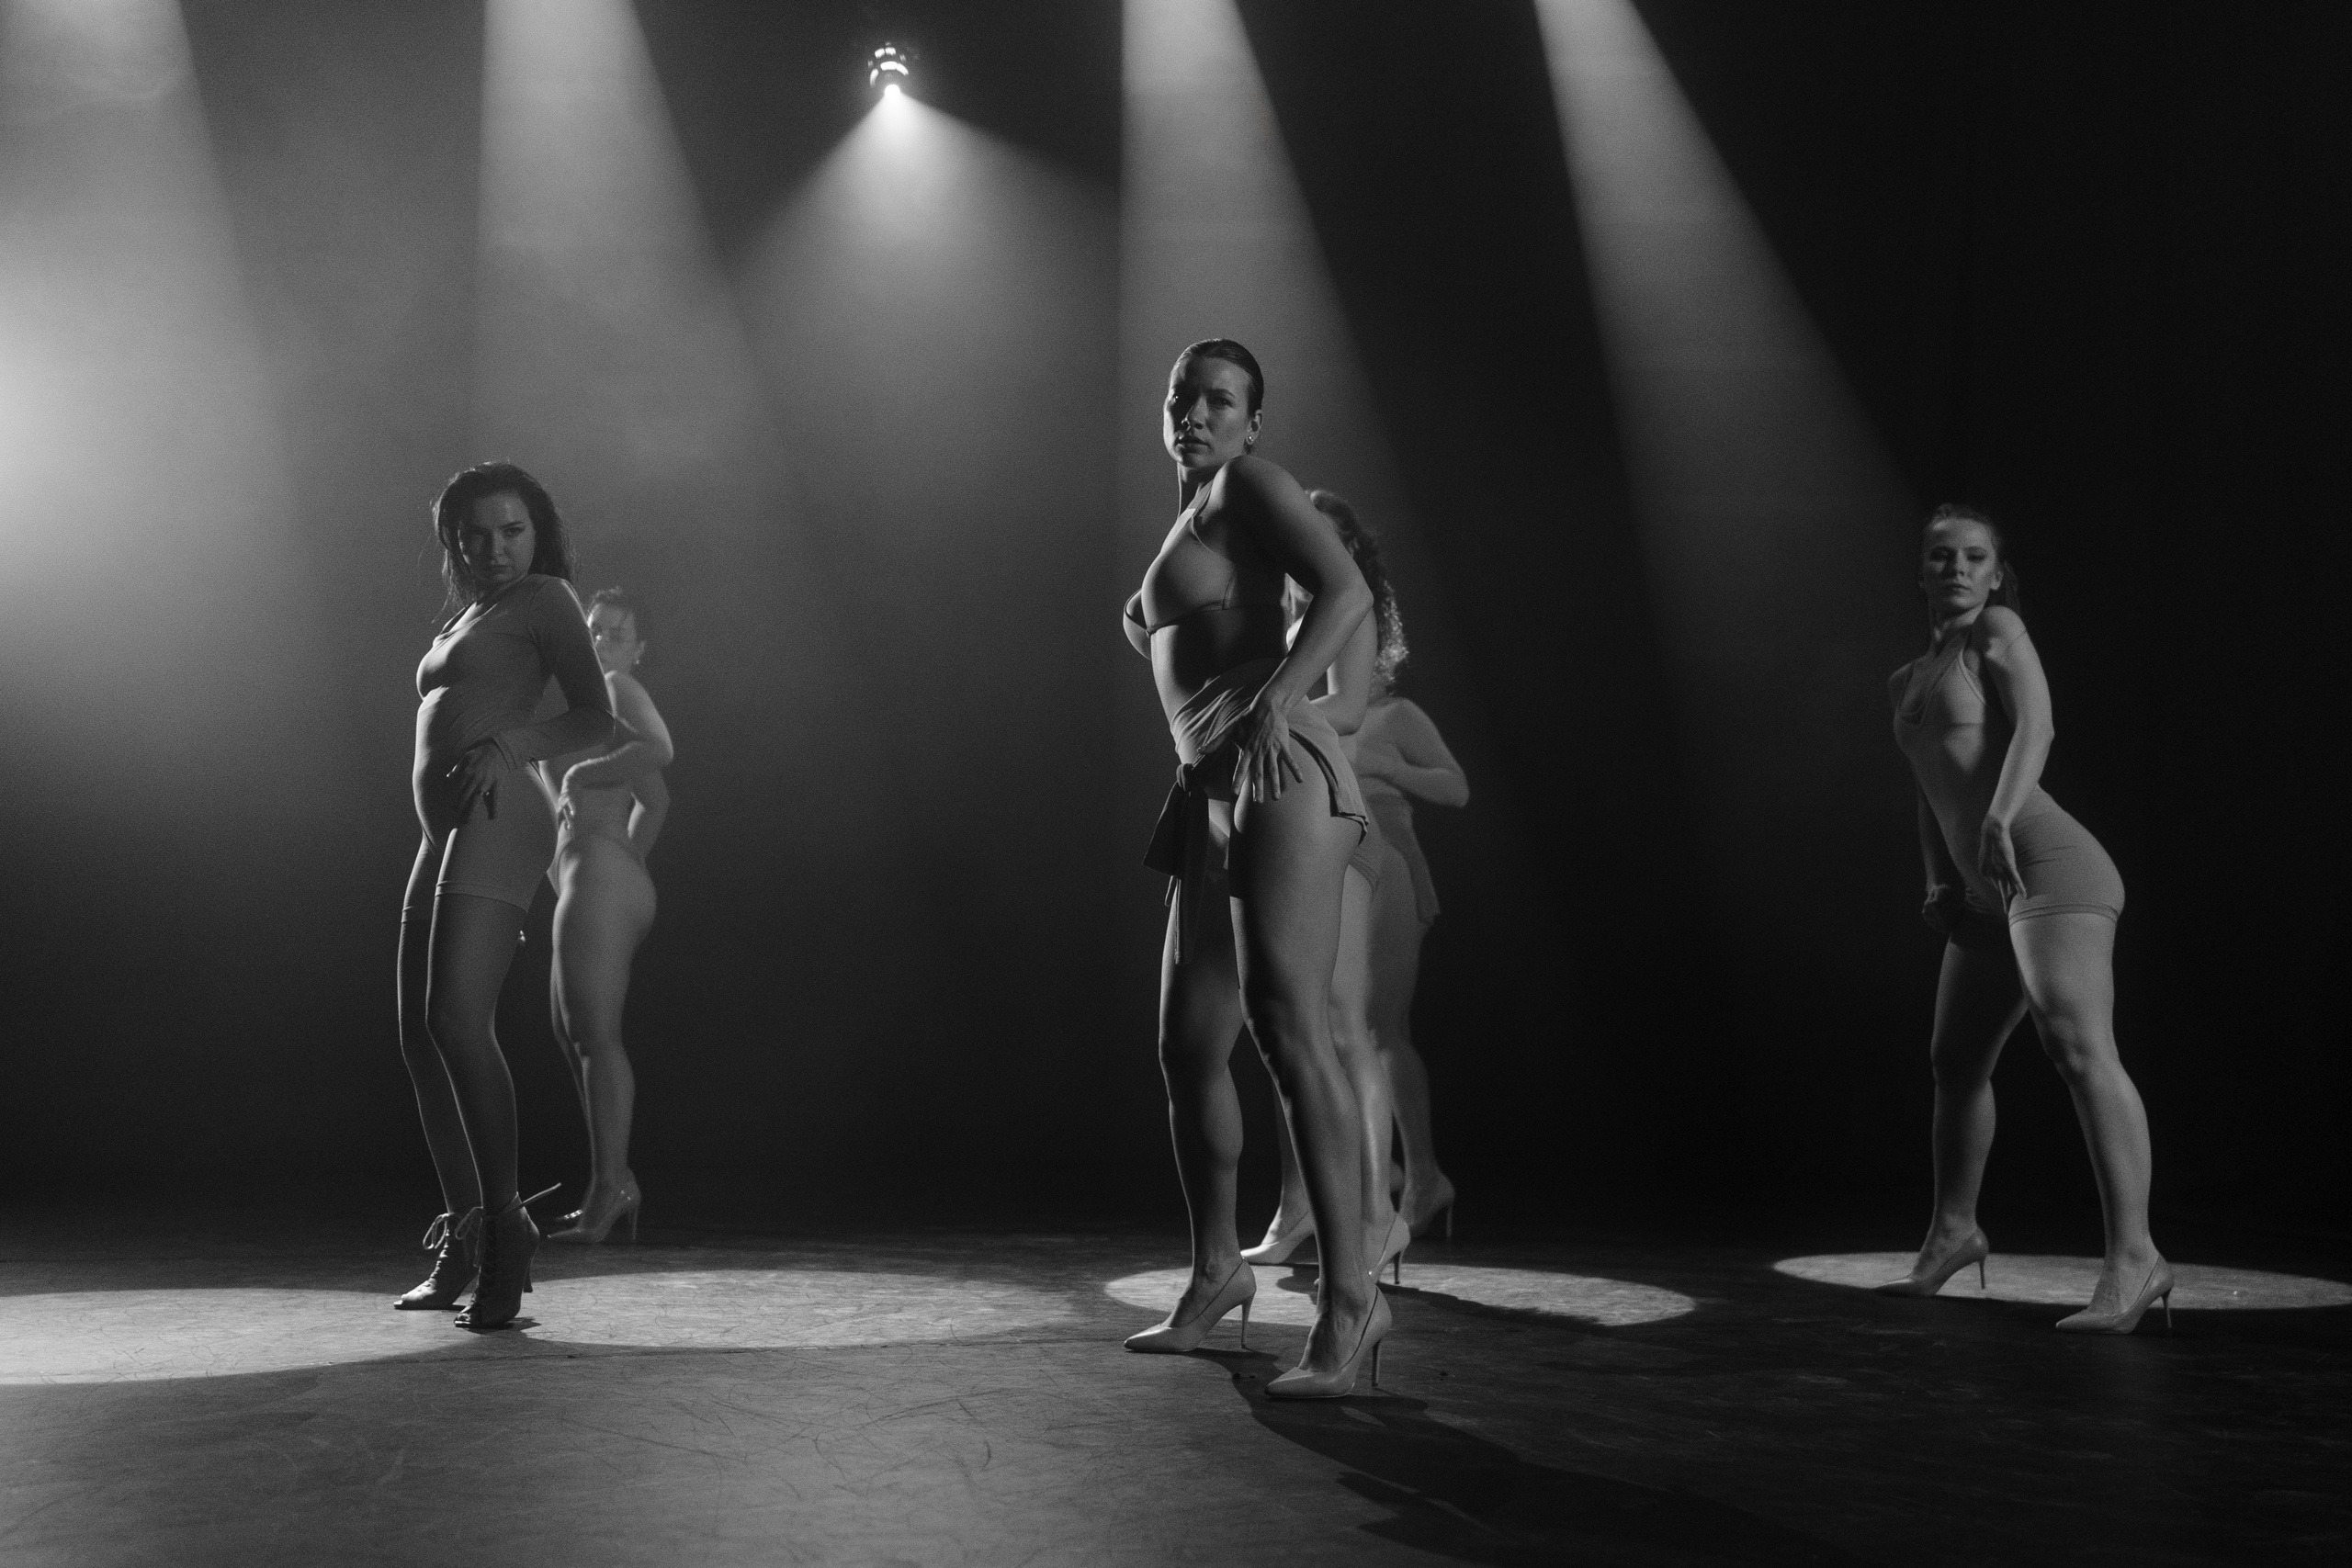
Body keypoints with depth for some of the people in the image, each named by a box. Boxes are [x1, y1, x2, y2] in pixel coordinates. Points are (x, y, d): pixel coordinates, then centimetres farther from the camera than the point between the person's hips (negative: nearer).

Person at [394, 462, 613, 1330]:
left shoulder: (545, 598, 5)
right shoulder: (464, 617, 27)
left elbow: (595, 715, -4)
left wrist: (504, 747, -18)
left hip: (496, 822, -9)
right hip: (443, 836, 9)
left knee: (457, 1022, -20)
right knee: (419, 1037, 7)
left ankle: (505, 1235, -16)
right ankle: (461, 1242, 13)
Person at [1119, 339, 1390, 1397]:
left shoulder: (1249, 485, 2)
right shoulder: (1188, 519, 26)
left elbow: (1346, 590, -15)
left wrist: (1276, 698, -25)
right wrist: (1147, 632, 19)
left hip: (1278, 779, -9)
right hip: (1210, 793, 9)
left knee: (1288, 1029, -20)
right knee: (1188, 1044, 11)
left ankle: (1349, 1296, -22)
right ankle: (1217, 1272, 26)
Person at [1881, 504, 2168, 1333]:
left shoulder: (1999, 630, 0)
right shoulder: (1906, 683, 22)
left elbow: (2035, 727, -16)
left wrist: (1999, 819, -32)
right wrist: (1940, 883, 14)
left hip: (2052, 863, -9)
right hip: (1988, 893, 9)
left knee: (2079, 1046, -25)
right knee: (1955, 1059, 19)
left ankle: (2133, 1256, -33)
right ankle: (1952, 1233, 38)